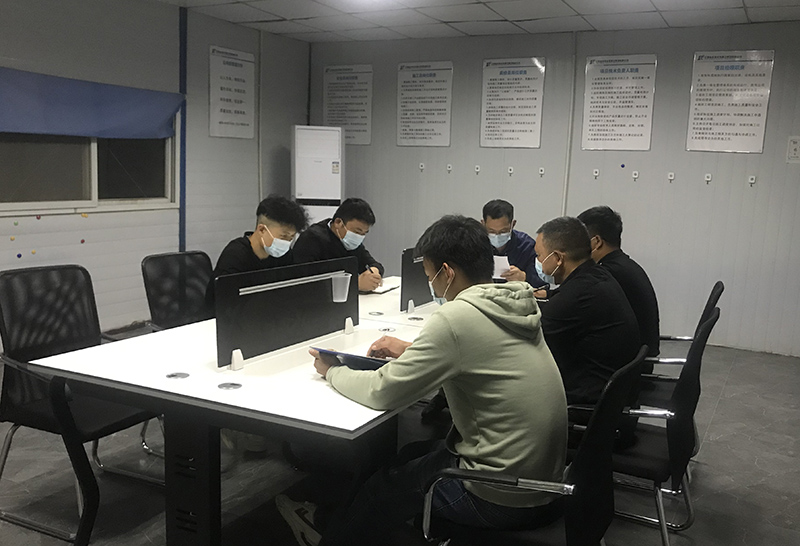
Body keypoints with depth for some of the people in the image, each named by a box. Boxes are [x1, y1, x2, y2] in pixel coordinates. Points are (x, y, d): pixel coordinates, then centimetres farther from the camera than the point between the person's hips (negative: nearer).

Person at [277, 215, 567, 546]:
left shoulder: (457, 317, -24)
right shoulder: (515, 305, 1)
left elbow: (382, 393, -17)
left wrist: (331, 372, 1)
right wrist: (411, 351, 14)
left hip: (502, 498, -7)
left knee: (388, 481, 16)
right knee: (413, 454, 24)